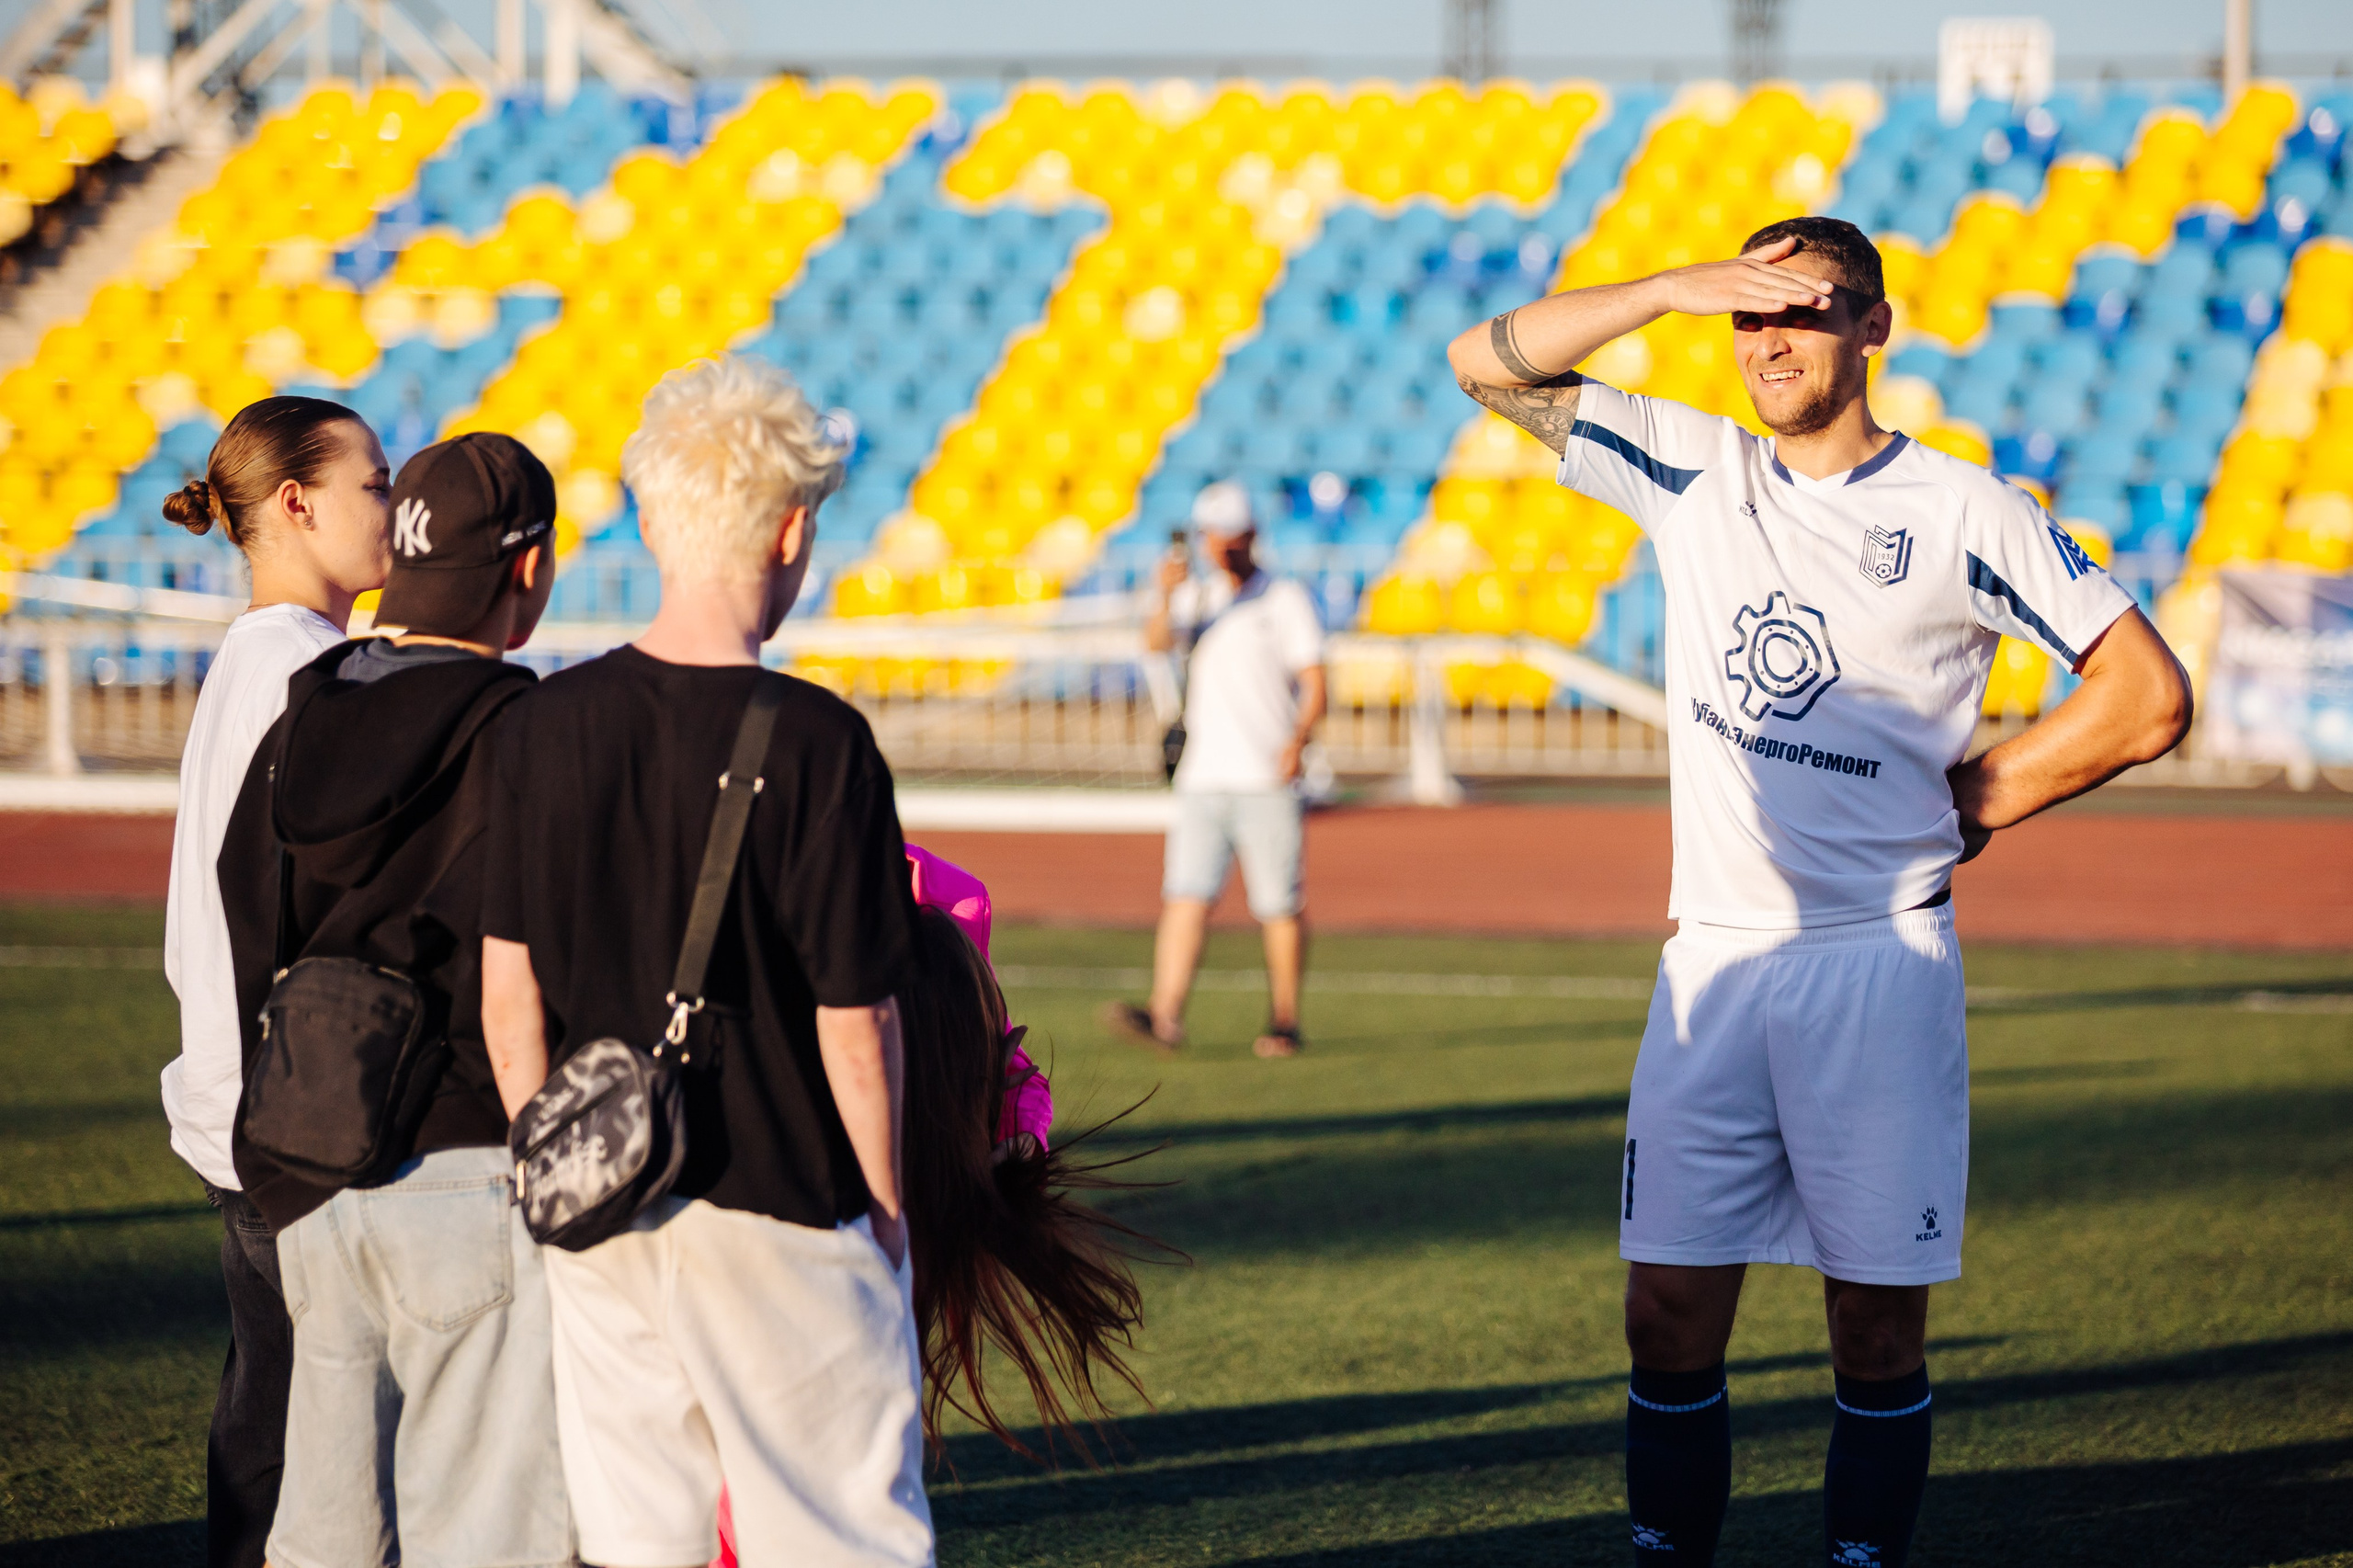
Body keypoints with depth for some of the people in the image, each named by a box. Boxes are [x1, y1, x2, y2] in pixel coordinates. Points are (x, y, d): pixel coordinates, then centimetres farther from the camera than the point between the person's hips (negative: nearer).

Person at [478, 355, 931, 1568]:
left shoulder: (547, 726, -2)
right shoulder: (815, 742, -14)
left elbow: (507, 995, 3)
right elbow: (854, 1024, -11)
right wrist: (887, 1206, 3)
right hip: (780, 1210, -4)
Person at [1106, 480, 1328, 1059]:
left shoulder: (1286, 600, 1)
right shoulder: (1198, 598, 14)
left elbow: (1314, 684, -5)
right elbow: (1157, 641, -4)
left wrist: (1297, 740, -23)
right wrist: (1165, 595, -24)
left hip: (1267, 780, -3)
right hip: (1203, 777, 4)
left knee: (1279, 905, 0)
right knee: (1186, 896, -8)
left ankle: (1284, 1021, 10)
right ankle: (1165, 1015, -17)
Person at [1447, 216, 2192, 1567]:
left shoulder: (1962, 512, -2)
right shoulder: (1693, 471, 10)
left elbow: (2149, 697, -2)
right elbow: (1491, 363, 7)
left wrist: (1977, 800, 2)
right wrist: (1678, 287, -3)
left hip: (1880, 956, -3)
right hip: (1715, 954, 3)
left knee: (1878, 1325, 0)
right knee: (1670, 1311, 0)